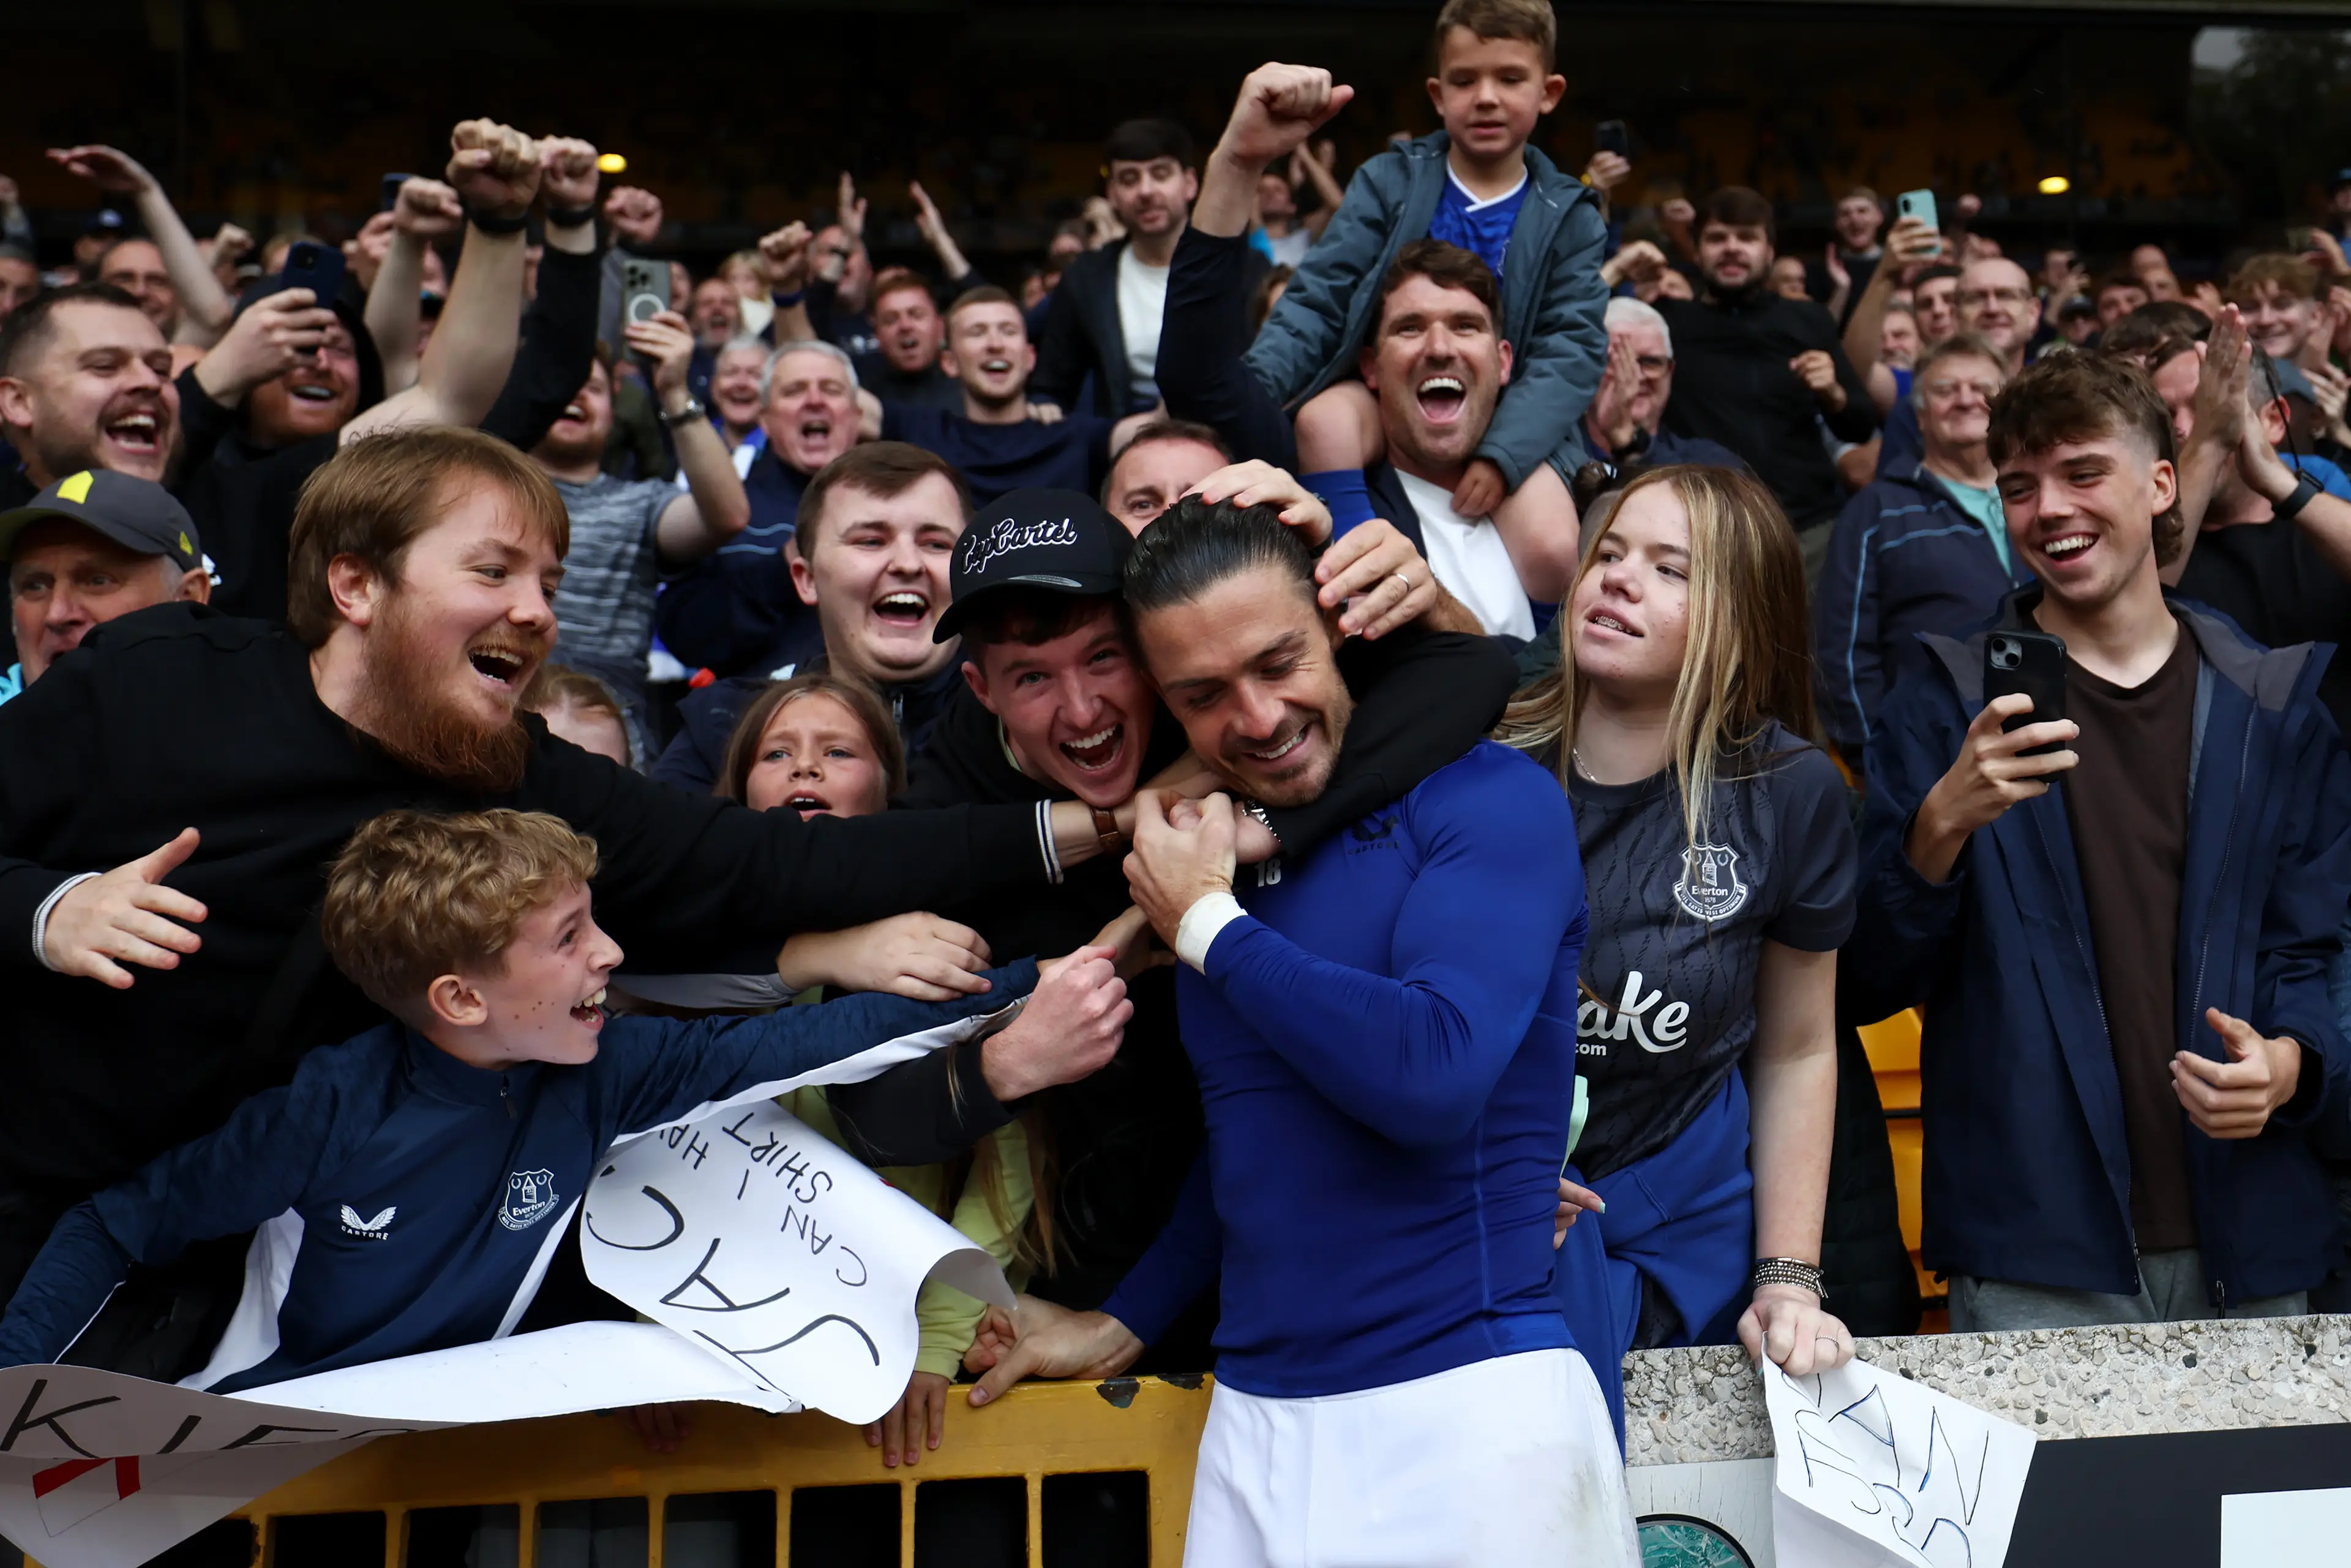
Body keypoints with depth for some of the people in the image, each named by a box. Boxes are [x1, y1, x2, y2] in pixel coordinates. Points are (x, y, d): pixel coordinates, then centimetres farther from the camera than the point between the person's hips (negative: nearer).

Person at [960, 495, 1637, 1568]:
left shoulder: (1489, 797, -10)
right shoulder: (1211, 852, 10)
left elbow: (1433, 1078, -24)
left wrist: (1207, 925, -13)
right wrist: (1121, 1327, 18)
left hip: (1469, 1401, -6)